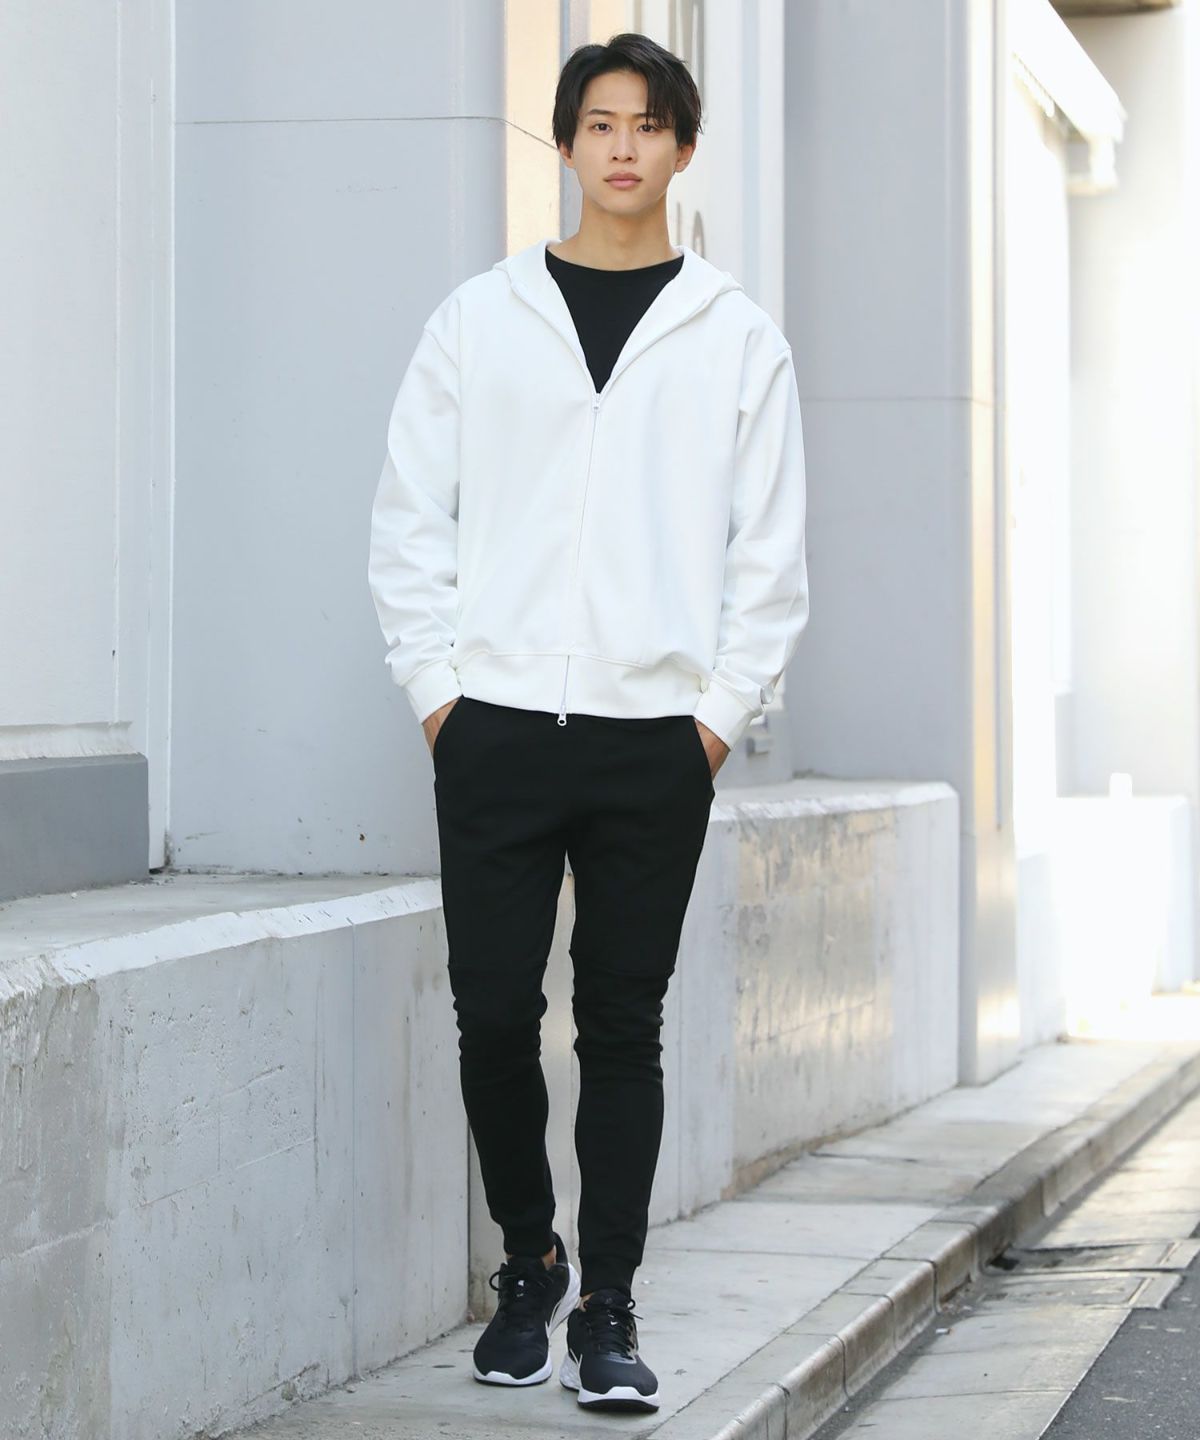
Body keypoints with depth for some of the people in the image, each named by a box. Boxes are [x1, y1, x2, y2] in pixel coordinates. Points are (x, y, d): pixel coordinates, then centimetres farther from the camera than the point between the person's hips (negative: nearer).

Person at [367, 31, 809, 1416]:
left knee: (623, 1027, 2)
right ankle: (528, 1261, 22)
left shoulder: (736, 339, 6)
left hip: (655, 741, 0)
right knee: (494, 1013, 1)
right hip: (496, 730, 1)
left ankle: (606, 1308, 8)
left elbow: (770, 553, 6)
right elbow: (409, 519, 7)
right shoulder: (479, 317, 7)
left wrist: (722, 708, -2)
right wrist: (437, 686, -1)